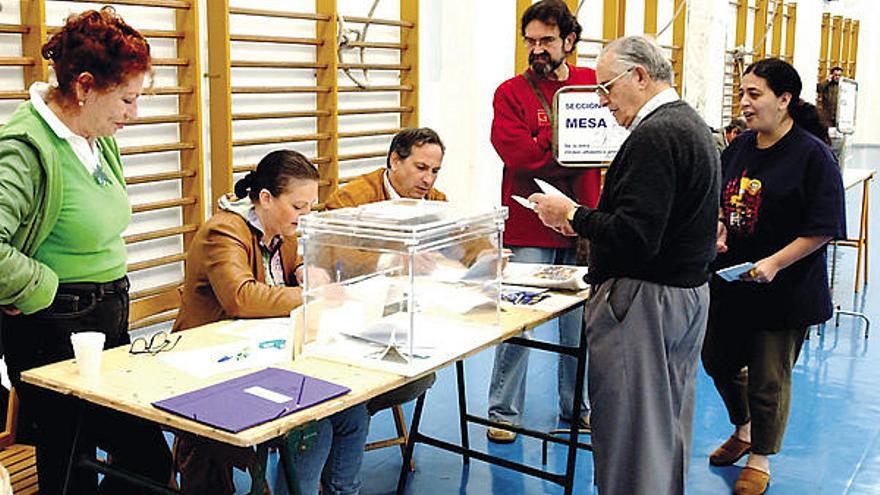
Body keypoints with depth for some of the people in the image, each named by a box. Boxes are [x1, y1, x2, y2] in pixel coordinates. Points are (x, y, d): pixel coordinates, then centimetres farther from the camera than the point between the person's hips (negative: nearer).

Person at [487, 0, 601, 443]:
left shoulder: (593, 84, 8)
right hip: (529, 229, -3)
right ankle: (504, 412, 15)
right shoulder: (512, 92, -3)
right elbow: (519, 154, -15)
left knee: (580, 321, 13)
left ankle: (577, 406, 29)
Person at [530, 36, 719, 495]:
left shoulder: (654, 136, -20)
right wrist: (586, 222, 10)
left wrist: (572, 214, -13)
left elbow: (635, 238, -27)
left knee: (630, 430, 0)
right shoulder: (692, 125, 13)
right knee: (669, 421, 21)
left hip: (644, 301, -11)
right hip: (691, 293, 11)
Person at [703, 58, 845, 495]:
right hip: (728, 279, 7)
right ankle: (743, 430, 45)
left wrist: (774, 263, -24)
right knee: (718, 361, 17)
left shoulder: (812, 155, -15)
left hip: (783, 290, -6)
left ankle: (760, 459, 29)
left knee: (768, 379, 7)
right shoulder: (740, 147, 5)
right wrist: (718, 227, -3)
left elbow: (822, 229, -16)